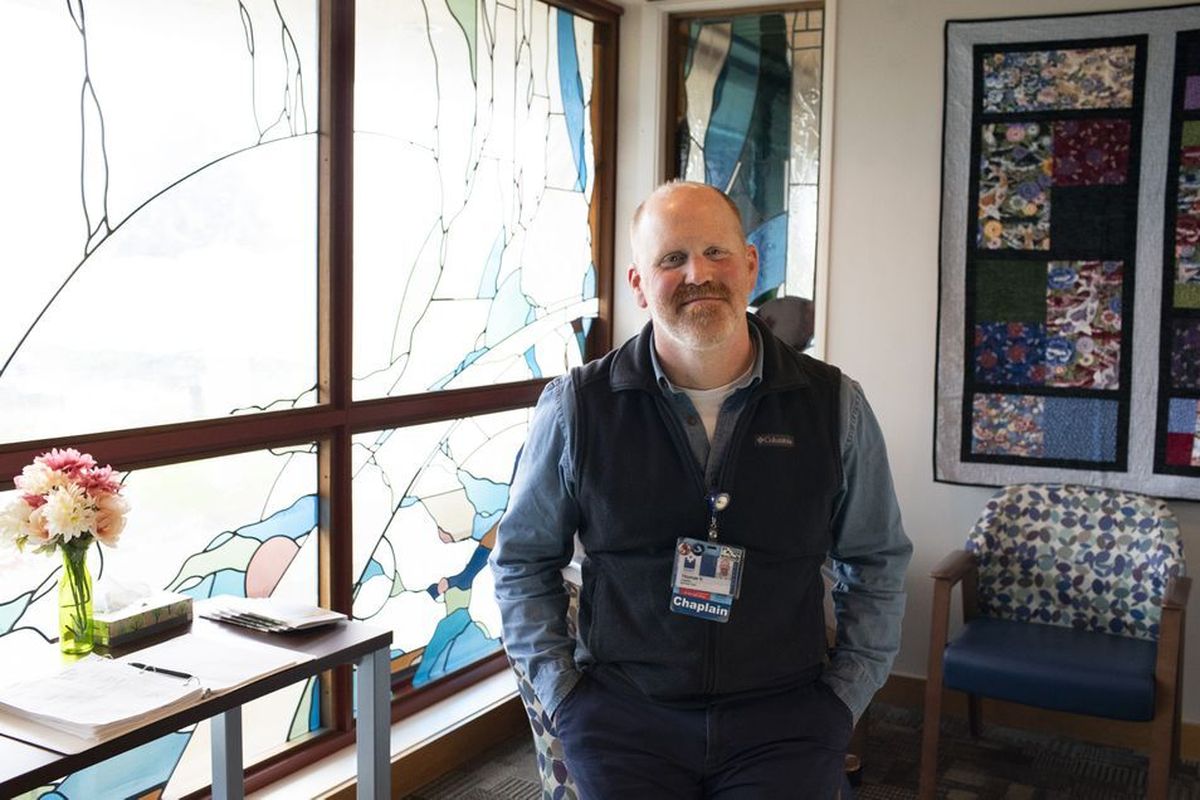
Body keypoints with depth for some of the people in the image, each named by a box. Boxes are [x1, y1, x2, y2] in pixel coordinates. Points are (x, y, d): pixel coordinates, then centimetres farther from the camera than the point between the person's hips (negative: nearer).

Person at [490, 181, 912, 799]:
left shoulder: (835, 406, 0)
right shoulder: (576, 407, -3)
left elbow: (878, 561, 13)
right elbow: (522, 560, 10)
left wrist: (846, 693, 6)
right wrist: (561, 689, 2)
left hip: (784, 718, 1)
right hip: (623, 713, -1)